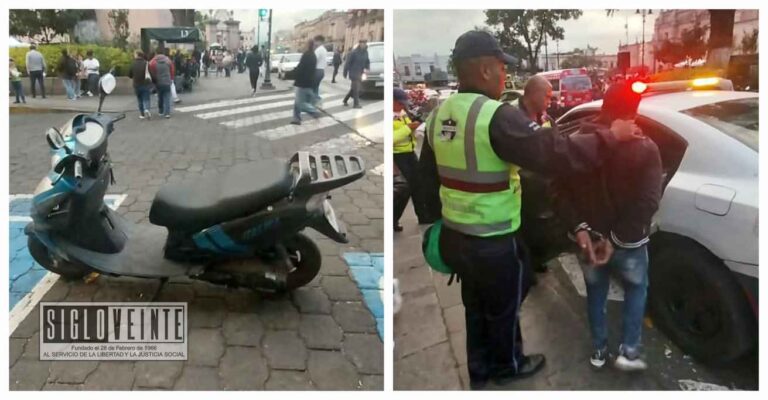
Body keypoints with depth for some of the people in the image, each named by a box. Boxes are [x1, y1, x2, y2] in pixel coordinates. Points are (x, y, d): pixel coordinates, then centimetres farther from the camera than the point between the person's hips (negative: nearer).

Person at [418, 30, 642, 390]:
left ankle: (478, 370, 44)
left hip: (454, 236, 7)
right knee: (502, 309, 20)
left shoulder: (438, 115, 2)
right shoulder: (496, 116, -23)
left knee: (475, 306, 26)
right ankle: (507, 366, 44)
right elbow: (554, 154, -26)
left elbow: (427, 178, 11)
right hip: (492, 243, -7)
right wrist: (611, 136, -13)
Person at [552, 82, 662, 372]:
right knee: (636, 289, 23)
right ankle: (629, 351, 19)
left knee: (596, 292, 22)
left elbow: (561, 192, -8)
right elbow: (648, 202, -21)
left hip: (589, 238, 3)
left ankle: (598, 351, 31)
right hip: (629, 241, -2)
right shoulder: (645, 149, -15)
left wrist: (579, 228, -13)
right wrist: (617, 238, -18)